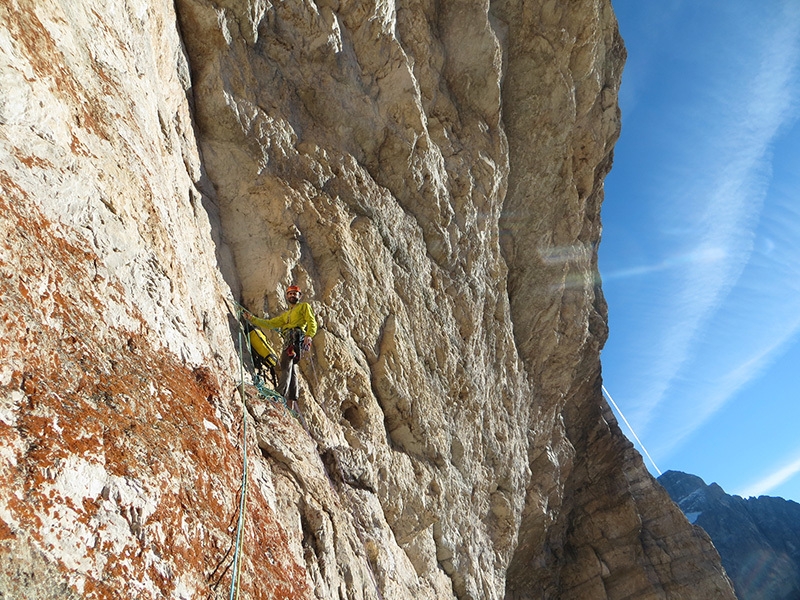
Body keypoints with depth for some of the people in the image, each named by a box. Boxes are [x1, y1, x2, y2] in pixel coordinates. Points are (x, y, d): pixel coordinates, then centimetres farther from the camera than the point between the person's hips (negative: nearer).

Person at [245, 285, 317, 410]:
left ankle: (280, 394, -31)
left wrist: (308, 335, -19)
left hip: (295, 336, -7)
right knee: (291, 370, 1)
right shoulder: (285, 315, 34)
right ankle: (291, 402, -3)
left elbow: (312, 322, -1)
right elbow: (269, 324, 30)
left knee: (285, 366, -20)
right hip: (288, 339, 7)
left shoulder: (304, 306, 14)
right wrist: (252, 319, 25)